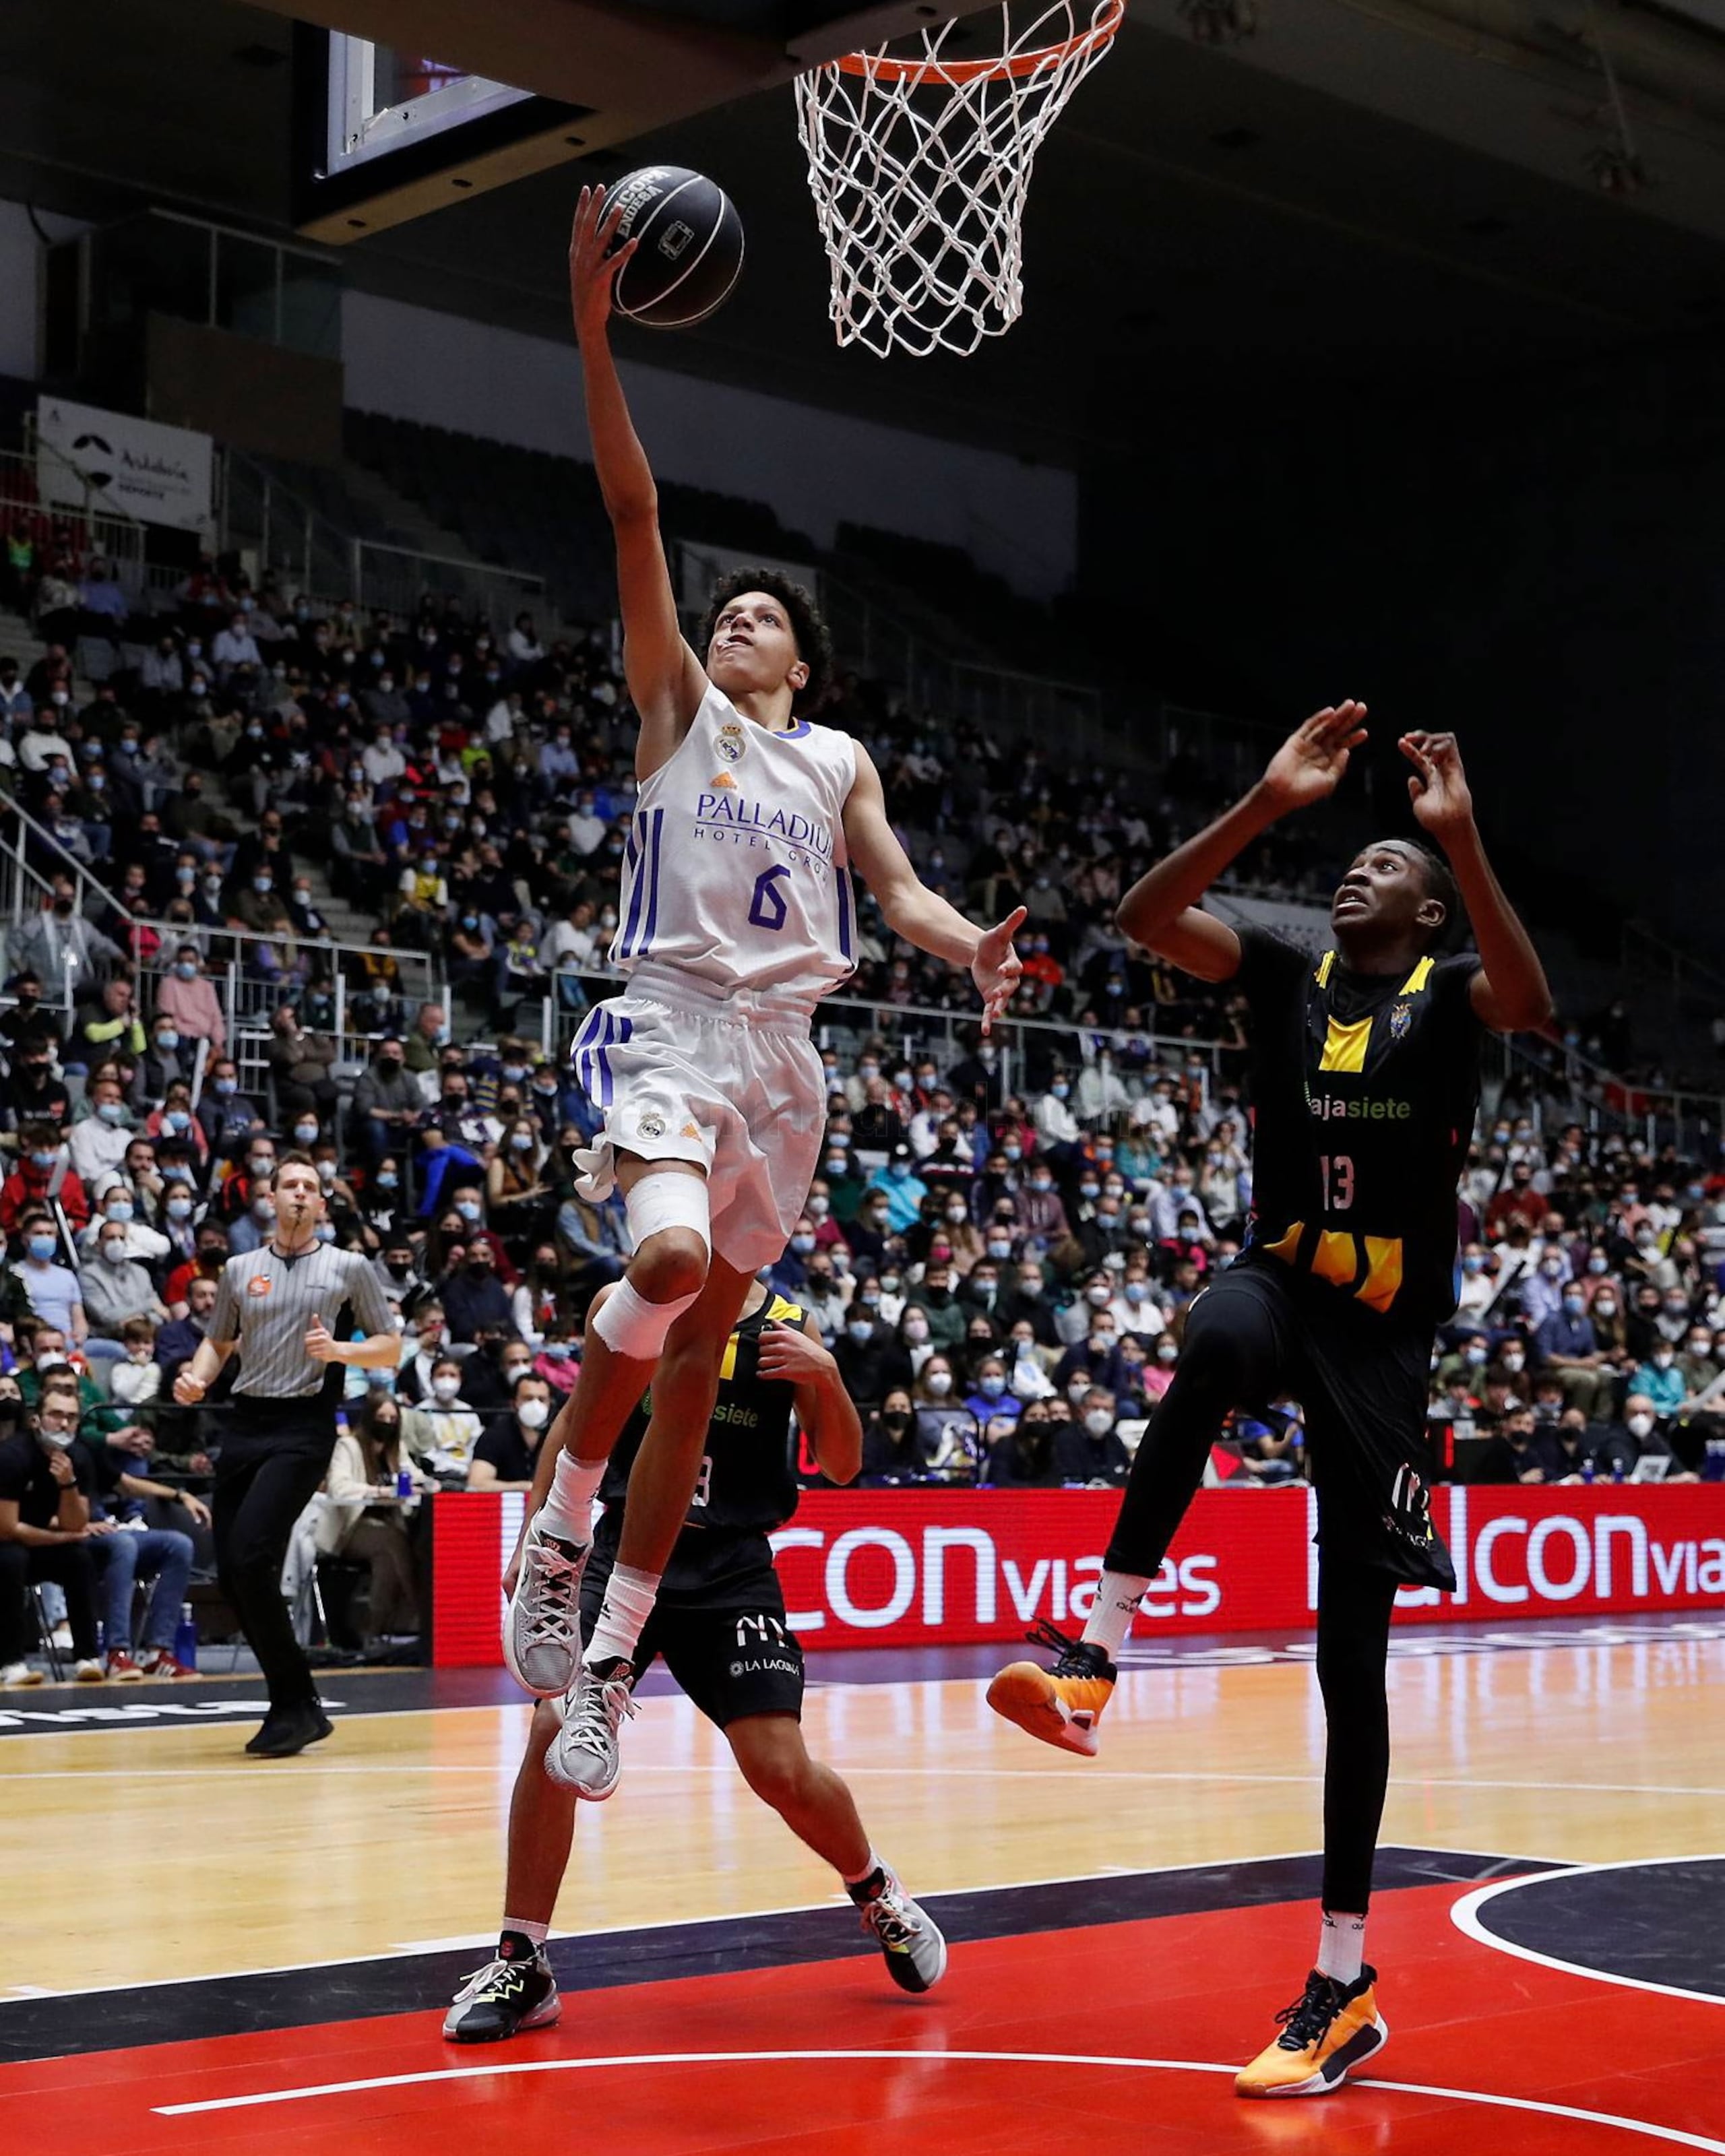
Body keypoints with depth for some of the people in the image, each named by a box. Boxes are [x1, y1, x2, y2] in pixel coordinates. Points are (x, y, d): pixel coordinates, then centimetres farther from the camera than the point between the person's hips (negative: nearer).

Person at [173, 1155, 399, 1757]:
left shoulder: (349, 1268, 4)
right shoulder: (239, 1270, 14)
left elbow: (390, 1350, 6)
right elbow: (218, 1341, 23)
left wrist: (338, 1349, -13)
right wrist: (197, 1377, 2)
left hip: (304, 1428, -5)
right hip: (245, 1422, 5)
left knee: (250, 1557, -20)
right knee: (230, 1571, 0)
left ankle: (294, 1706, -8)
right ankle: (296, 1706, 14)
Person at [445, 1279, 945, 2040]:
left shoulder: (784, 1327, 0)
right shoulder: (626, 1304, 2)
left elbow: (842, 1466, 1)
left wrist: (825, 1377, -17)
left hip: (731, 1571, -1)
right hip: (625, 1549, 1)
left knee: (781, 1770, -8)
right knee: (552, 1732, -15)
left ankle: (878, 1893, 25)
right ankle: (521, 1968, 0)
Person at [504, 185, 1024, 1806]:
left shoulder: (840, 761, 19)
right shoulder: (677, 707, 10)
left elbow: (897, 893, 9)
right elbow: (633, 513, 0)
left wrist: (970, 947, -15)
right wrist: (593, 333, -9)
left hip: (784, 1052, 4)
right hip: (672, 1023, -4)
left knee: (699, 1353, 3)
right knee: (668, 1256, -32)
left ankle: (612, 1655, 8)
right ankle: (558, 1521, -11)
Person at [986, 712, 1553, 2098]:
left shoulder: (1449, 992, -2)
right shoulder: (1288, 977, 7)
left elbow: (1530, 1001, -27)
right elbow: (1146, 918, -8)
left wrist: (1463, 837, -34)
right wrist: (1269, 804, -16)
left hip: (1385, 1334, -2)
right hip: (1285, 1278, 2)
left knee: (1353, 1652, 0)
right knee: (1217, 1343, -39)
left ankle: (1344, 1983, 7)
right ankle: (1094, 1660, -39)